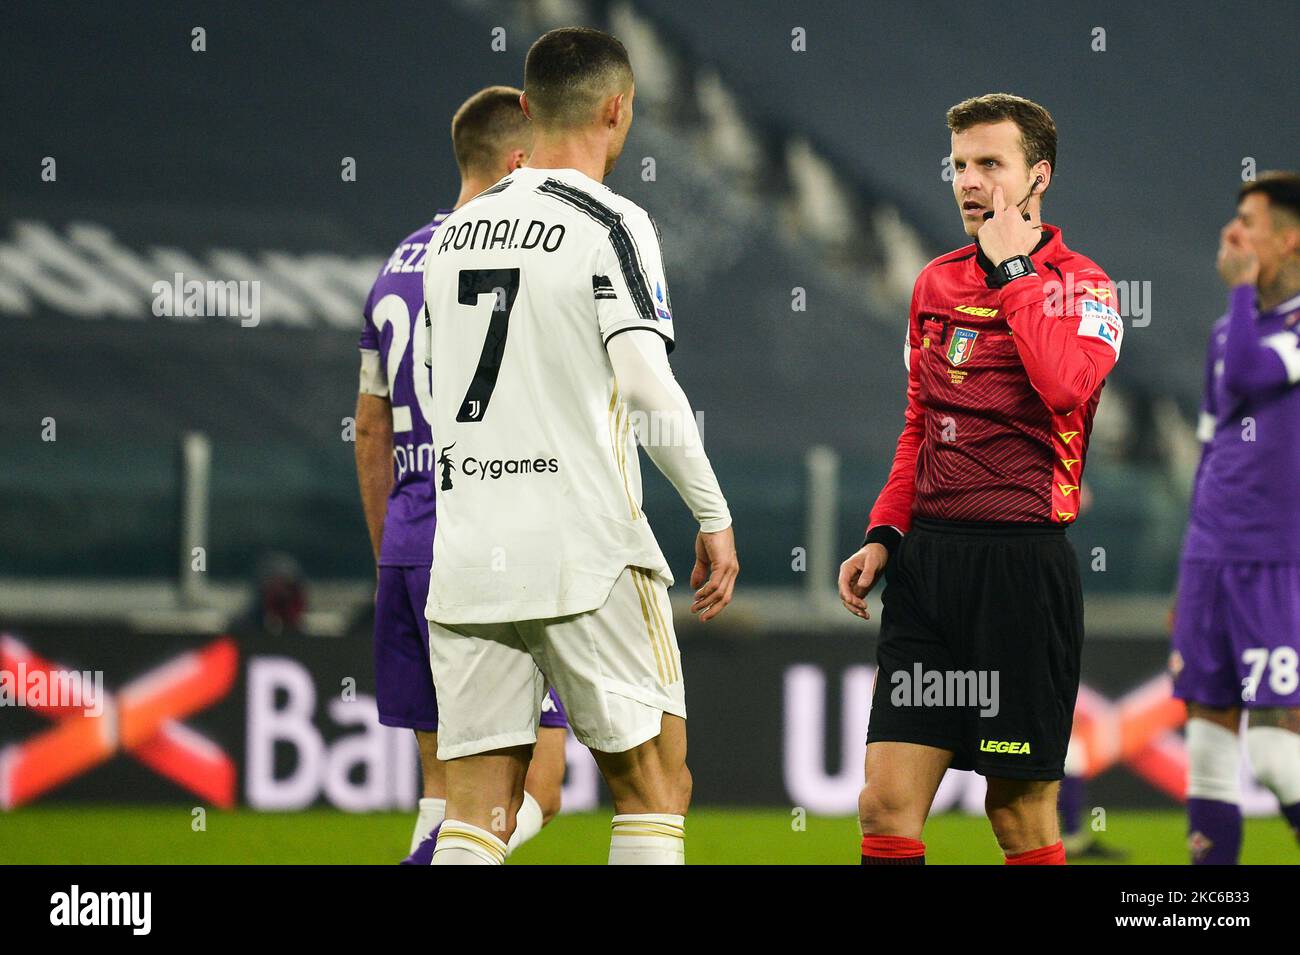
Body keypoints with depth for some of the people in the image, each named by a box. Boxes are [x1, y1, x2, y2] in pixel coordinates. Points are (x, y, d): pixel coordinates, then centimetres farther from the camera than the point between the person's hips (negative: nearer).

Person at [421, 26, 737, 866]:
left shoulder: (456, 231, 13)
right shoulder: (609, 227, -6)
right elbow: (649, 387, -16)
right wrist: (714, 518, -8)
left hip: (466, 561, 5)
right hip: (587, 557, -5)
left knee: (475, 812, 3)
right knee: (654, 785, 5)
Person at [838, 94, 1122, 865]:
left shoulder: (1083, 285, -3)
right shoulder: (936, 282, 15)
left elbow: (1065, 384, -24)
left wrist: (1013, 268, -15)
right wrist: (884, 535, 12)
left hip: (1022, 562, -5)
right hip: (928, 559, 5)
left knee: (1023, 815, 0)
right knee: (888, 804, -4)